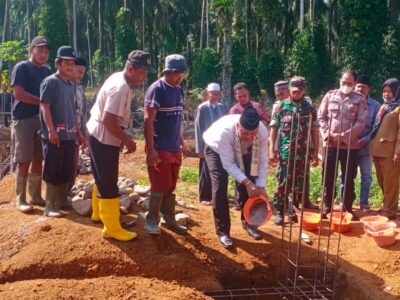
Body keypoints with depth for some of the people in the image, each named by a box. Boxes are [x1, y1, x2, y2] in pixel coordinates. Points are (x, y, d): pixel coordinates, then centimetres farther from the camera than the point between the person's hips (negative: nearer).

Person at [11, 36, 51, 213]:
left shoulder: (47, 71, 16)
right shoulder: (21, 68, -5)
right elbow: (18, 93, -16)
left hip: (42, 119, 6)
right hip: (23, 119, -6)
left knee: (38, 160, 8)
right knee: (24, 161, -4)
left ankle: (35, 196, 17)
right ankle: (20, 199, 4)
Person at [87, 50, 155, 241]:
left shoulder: (118, 78, 8)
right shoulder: (121, 88, -24)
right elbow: (108, 120, -29)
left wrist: (123, 137, 15)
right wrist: (126, 140, -20)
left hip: (99, 136, 10)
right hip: (105, 139, -10)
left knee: (102, 179, 24)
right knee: (109, 185, -3)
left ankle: (98, 213, 40)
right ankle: (112, 228, 6)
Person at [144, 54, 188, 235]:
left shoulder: (179, 91, 11)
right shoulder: (156, 89, -12)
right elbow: (148, 121, -16)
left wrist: (182, 143, 18)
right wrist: (150, 149, -20)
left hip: (174, 149, 7)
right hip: (159, 149, -7)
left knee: (170, 187, 13)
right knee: (159, 187, -1)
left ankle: (169, 220, 23)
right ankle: (151, 222, 13)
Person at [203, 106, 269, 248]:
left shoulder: (263, 131, -33)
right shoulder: (225, 131, -44)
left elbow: (262, 160, -21)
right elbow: (228, 164, -37)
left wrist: (261, 186, -27)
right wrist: (247, 182, -43)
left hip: (243, 152, 4)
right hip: (216, 149, -3)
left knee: (249, 186, -3)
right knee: (220, 187, -16)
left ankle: (248, 222, 21)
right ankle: (222, 231, -4)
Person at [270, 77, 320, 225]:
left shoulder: (309, 108, 6)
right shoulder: (281, 106, 2)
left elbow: (315, 131, 7)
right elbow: (274, 129, 3)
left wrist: (315, 152, 3)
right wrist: (272, 149, -4)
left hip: (303, 153, 2)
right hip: (285, 153, -2)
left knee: (300, 184, 8)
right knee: (283, 183, 1)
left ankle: (295, 211, 21)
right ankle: (279, 212, 10)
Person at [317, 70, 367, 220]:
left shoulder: (360, 99, 2)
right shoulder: (330, 95, 7)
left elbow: (361, 123, -6)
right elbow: (321, 117, 4)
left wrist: (344, 136, -15)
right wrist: (329, 134, -10)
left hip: (350, 145, -1)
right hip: (330, 143, 1)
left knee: (348, 178, 6)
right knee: (328, 177, 7)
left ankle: (348, 207, 19)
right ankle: (327, 206, 20)